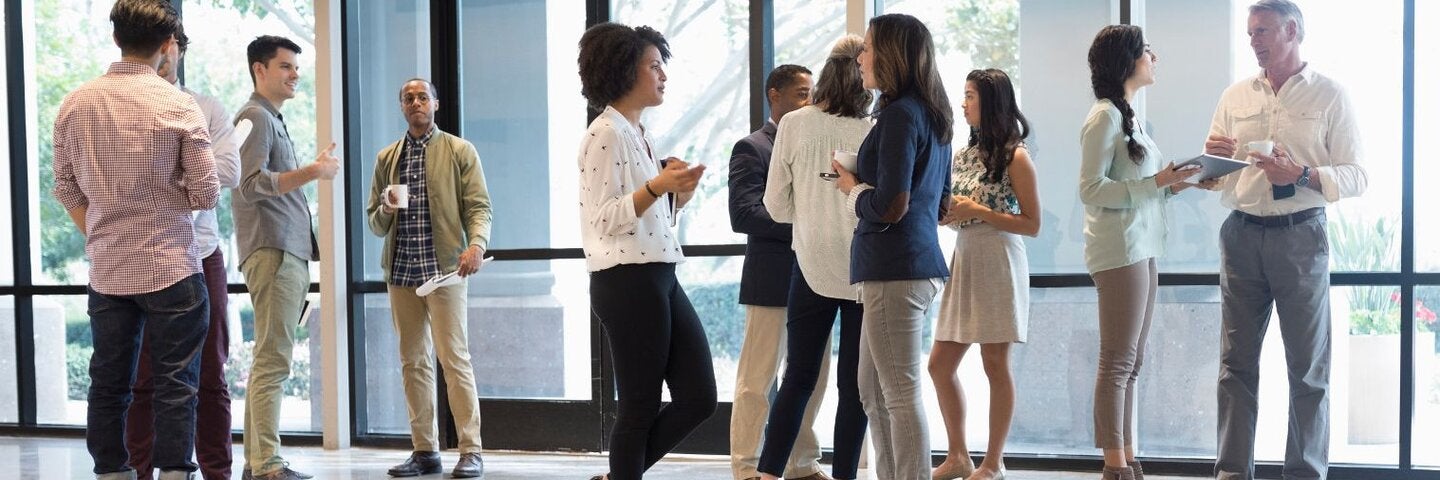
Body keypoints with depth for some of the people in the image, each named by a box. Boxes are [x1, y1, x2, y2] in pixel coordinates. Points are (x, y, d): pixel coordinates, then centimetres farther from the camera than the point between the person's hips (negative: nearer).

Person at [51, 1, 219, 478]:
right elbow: (206, 194, -8)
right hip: (170, 266, -4)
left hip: (105, 271, 4)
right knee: (174, 385, 1)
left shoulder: (75, 104, 3)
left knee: (108, 383, 11)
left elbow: (66, 188, 10)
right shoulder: (179, 105, -9)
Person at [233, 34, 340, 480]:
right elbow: (251, 185, -19)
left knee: (271, 361, 10)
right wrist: (313, 171, -21)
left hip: (291, 252, 10)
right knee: (272, 360, -12)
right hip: (272, 251, -10)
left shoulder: (273, 119, 24)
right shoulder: (255, 116, -6)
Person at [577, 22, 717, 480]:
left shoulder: (639, 134, 18)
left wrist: (680, 189, 4)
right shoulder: (606, 135, -10)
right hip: (626, 282, -9)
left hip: (660, 279, 9)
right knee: (640, 406, -1)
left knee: (699, 396, 7)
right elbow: (603, 219, -17)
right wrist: (656, 186, -24)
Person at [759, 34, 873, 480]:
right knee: (855, 384, 6)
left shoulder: (795, 125, -4)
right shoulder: (874, 132, -9)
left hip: (812, 264, 2)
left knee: (799, 376, 11)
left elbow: (777, 206, 1)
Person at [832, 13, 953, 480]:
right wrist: (864, 182, 15)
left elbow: (889, 207, -20)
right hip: (919, 260, 10)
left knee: (901, 394, -4)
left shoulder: (899, 115, -14)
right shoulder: (932, 115, 15)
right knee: (873, 389, 17)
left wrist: (851, 186, -2)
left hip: (895, 269, -10)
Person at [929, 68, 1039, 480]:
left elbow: (1032, 225, -9)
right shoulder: (963, 155, 14)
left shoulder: (1015, 157, -6)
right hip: (963, 260, 7)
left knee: (995, 364, -1)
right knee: (940, 363, 6)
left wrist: (978, 211, -15)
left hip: (999, 263, -7)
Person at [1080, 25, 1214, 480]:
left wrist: (1174, 184, 5)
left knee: (1131, 361, 11)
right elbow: (1091, 190, -15)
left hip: (1142, 247, 9)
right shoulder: (1104, 117, -10)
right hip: (1119, 249, -9)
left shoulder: (1129, 115, 16)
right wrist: (1156, 183, -18)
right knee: (1119, 361, -5)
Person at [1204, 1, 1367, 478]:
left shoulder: (1329, 95, 2)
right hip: (1242, 237, 3)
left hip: (1300, 237, -3)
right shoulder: (1235, 96, 12)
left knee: (1308, 365, 3)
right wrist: (1213, 158, -7)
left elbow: (1356, 176, -4)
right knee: (1236, 361, 3)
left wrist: (1301, 176, -20)